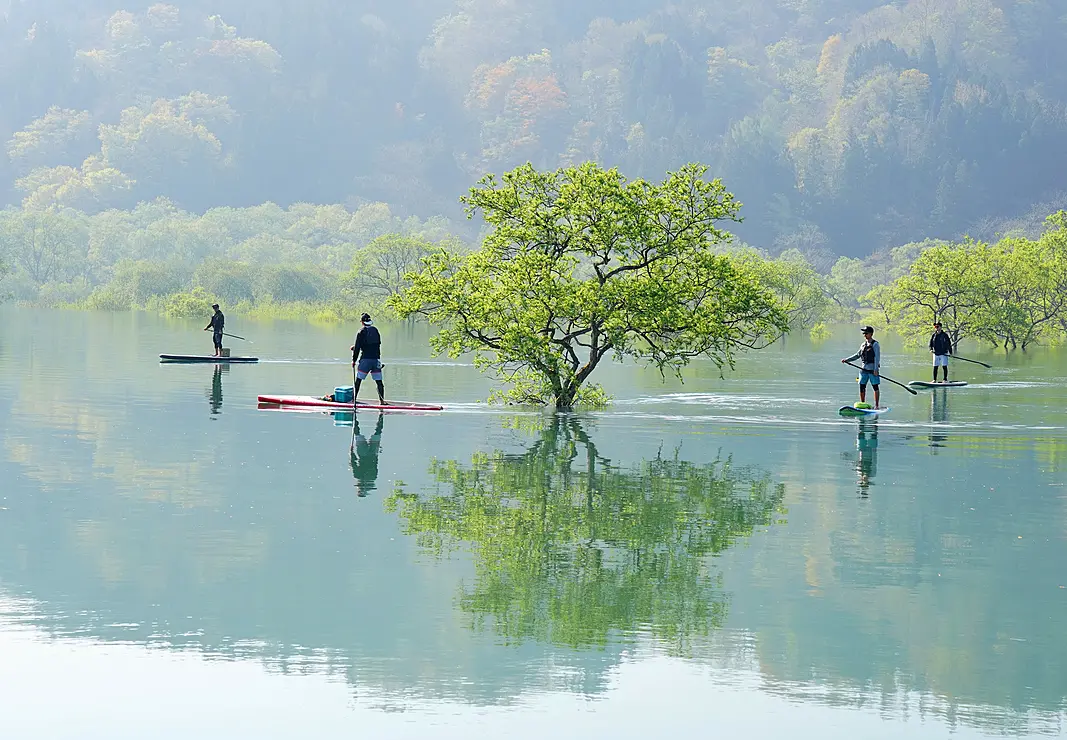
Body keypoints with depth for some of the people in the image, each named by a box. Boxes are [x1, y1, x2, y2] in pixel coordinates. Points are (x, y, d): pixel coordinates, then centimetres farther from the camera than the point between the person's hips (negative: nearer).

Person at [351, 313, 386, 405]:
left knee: (358, 380, 4)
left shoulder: (362, 331, -5)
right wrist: (355, 347, 28)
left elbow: (357, 347, -7)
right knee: (379, 381, 5)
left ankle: (353, 399, 4)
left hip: (365, 359, -4)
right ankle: (382, 400, 0)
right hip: (376, 359, 4)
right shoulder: (375, 330, 11)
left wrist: (354, 360, 3)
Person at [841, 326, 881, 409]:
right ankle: (862, 404, 14)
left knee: (875, 387, -1)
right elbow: (857, 355, 20)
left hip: (873, 369, -7)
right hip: (864, 368, 7)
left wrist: (876, 369, -20)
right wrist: (847, 360, 12)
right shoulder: (863, 345, 13)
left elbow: (877, 357, -13)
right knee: (862, 386, 5)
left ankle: (876, 405, 3)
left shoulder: (875, 344, -7)